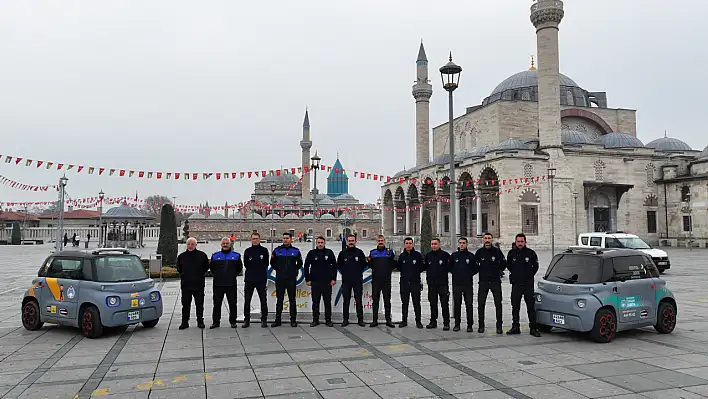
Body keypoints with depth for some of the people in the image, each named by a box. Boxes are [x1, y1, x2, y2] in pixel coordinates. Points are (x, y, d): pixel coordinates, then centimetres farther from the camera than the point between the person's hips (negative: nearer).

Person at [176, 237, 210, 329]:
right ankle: (184, 322, 13)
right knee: (185, 304, 5)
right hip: (185, 285, 2)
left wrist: (199, 274, 2)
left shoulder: (202, 255, 1)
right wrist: (184, 275, 9)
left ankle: (200, 322, 16)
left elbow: (206, 267, 9)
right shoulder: (181, 256, 7)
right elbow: (178, 268, 19)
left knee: (199, 304, 6)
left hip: (199, 285, -1)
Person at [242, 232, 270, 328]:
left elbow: (266, 263, 5)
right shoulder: (247, 251, 7)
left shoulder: (264, 250, 2)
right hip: (249, 279, 2)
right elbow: (245, 264, 7)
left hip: (261, 280, -1)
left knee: (263, 300, 3)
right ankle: (246, 320, 15)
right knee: (247, 300, 5)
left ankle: (264, 320, 13)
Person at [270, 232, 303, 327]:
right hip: (279, 279, 0)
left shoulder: (296, 251, 4)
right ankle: (277, 320, 12)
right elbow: (272, 262, 14)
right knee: (279, 300, 6)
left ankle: (293, 320, 11)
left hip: (291, 279, 0)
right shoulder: (277, 250, 3)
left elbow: (300, 263, 17)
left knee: (292, 300, 4)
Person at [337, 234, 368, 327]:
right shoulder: (342, 253, 6)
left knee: (358, 300, 2)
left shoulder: (359, 252, 3)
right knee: (346, 301, 4)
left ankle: (360, 319, 8)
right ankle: (345, 319, 11)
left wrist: (358, 271, 6)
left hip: (358, 281, -1)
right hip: (346, 281, 1)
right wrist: (344, 272, 7)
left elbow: (364, 264, 10)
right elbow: (338, 265, 14)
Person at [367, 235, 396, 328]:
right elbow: (370, 265, 9)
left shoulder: (389, 252, 5)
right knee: (375, 300, 5)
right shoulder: (372, 252, 8)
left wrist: (389, 271, -10)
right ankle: (375, 320, 12)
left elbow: (394, 265, 7)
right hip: (375, 280, 1)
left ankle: (388, 320, 11)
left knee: (387, 301, 4)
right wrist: (369, 261, -10)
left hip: (386, 280, -1)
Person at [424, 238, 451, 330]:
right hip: (431, 284, 4)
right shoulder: (428, 255, 10)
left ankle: (446, 323, 3)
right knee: (433, 304, 11)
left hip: (443, 283, -4)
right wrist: (428, 278, 9)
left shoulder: (445, 255, -3)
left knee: (444, 304, -3)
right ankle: (433, 322, 19)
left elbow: (449, 267, -2)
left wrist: (443, 273, -7)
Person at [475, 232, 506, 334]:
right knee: (481, 304, 2)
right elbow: (475, 264, 14)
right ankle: (481, 326, 12)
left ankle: (499, 326, 7)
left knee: (498, 304, 0)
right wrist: (482, 271, 9)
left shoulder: (497, 251, -3)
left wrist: (497, 271, 9)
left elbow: (503, 264, 7)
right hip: (483, 281, 1)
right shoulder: (479, 252, 1)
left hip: (496, 281, -1)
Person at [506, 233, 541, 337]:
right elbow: (508, 265, 19)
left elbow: (535, 266, 11)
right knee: (515, 307, 6)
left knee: (531, 307, 0)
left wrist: (530, 275, 7)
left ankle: (533, 328, 5)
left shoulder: (531, 253, -3)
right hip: (516, 284, 2)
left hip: (528, 284, -2)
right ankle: (515, 327, 14)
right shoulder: (511, 253, 3)